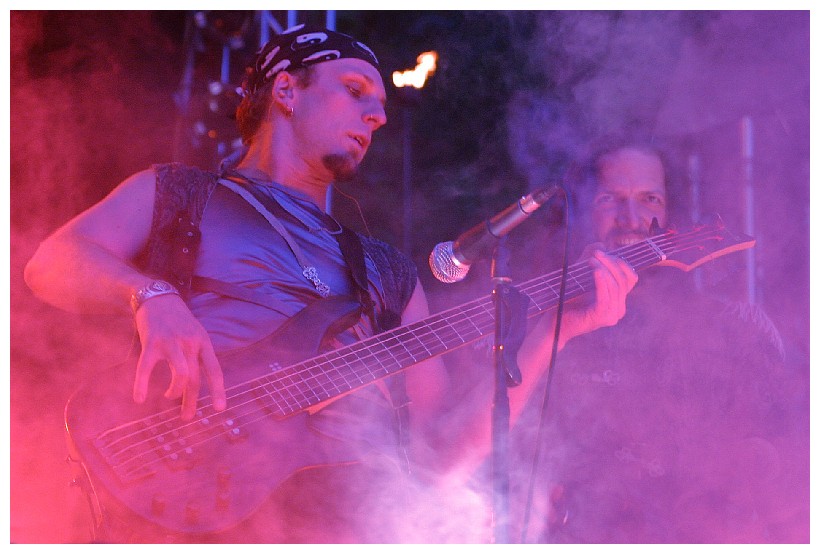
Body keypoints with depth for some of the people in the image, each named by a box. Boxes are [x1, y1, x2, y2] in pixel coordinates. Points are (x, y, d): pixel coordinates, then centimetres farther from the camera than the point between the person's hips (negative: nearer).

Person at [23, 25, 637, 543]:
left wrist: (555, 329, 7)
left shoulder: (387, 271, 26)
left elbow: (436, 444, 17)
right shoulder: (177, 193, 20)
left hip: (350, 508, 6)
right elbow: (51, 263, 3)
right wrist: (153, 297, -18)